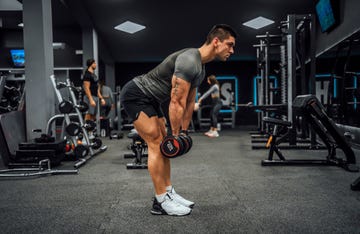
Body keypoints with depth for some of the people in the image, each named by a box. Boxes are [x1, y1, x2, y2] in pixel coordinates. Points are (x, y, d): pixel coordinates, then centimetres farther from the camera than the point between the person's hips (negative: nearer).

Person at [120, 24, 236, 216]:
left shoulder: (200, 68, 8)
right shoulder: (189, 61, -25)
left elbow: (189, 103, 14)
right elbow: (177, 102, -25)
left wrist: (183, 132, 14)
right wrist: (175, 135, -17)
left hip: (149, 98, 11)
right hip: (135, 95, -10)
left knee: (163, 144, 9)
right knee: (156, 143, -12)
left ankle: (168, 192, 17)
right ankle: (162, 201, -3)